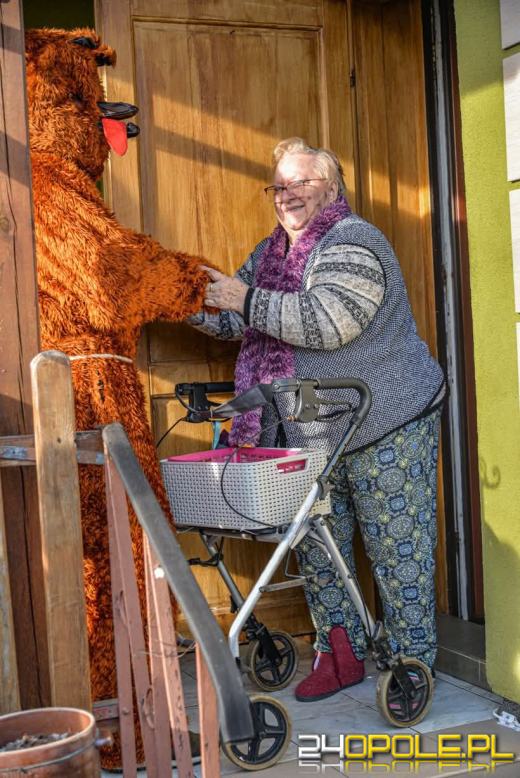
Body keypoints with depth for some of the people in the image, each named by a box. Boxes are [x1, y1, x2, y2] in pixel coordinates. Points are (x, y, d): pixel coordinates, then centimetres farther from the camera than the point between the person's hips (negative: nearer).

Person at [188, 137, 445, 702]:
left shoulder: (351, 244, -15)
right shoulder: (271, 252, 12)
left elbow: (326, 321, -29)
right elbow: (232, 320, 16)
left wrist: (248, 299, -25)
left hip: (385, 430, -8)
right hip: (310, 439, 8)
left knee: (396, 549, 1)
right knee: (316, 549, 12)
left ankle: (413, 661, 13)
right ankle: (340, 656, 25)